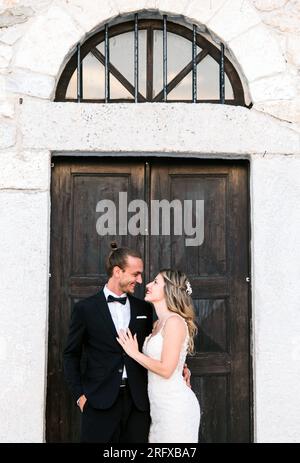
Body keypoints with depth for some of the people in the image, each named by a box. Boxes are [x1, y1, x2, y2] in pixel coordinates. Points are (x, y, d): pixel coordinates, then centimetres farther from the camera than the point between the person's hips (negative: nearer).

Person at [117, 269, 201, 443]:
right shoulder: (158, 324, 11)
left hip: (175, 407, -8)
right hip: (161, 407, 8)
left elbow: (166, 370, -20)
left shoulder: (175, 321, -16)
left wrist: (134, 353, -12)